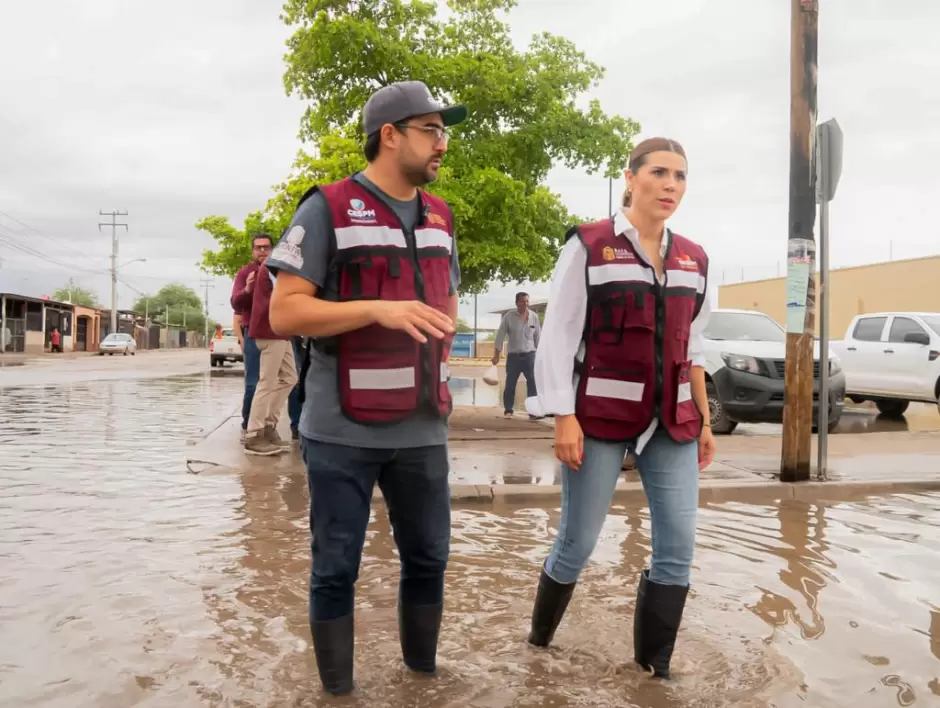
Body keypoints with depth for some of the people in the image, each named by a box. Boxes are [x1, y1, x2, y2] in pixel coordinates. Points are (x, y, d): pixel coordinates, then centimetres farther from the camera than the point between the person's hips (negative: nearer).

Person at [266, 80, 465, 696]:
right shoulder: (328, 208, -5)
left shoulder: (441, 217, 13)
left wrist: (436, 373, 8)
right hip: (343, 432, -5)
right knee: (336, 568, 6)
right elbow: (284, 312, -10)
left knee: (429, 559, 13)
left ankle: (423, 672, 33)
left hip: (423, 430, 5)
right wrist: (378, 310, -21)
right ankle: (338, 689, 24)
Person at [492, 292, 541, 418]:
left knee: (533, 383, -3)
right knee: (510, 384, 3)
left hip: (529, 355, 1)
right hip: (513, 356, -1)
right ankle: (508, 410, 13)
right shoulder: (509, 316, -4)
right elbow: (500, 336, -3)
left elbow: (538, 336, 9)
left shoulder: (534, 317, 3)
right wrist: (496, 355, -5)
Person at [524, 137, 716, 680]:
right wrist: (564, 418, -14)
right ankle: (539, 638, 31)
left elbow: (693, 347, 16)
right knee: (578, 542, 4)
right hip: (601, 417, -4)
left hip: (672, 422, 5)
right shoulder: (588, 246, -5)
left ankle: (655, 667, 20)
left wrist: (704, 420, 13)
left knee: (678, 548, 2)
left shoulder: (694, 260, 10)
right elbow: (558, 337, -8)